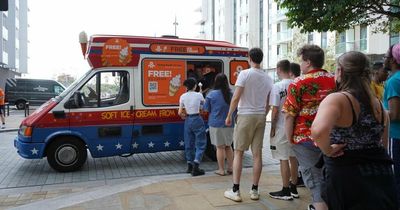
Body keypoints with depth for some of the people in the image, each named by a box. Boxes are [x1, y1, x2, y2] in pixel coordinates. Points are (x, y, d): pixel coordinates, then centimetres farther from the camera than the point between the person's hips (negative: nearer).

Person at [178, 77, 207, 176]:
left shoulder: (183, 97, 0)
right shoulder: (199, 95, -6)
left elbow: (180, 113, 0)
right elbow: (204, 103, 15)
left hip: (188, 120, 4)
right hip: (197, 120, -4)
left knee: (189, 143, 14)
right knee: (200, 144, 2)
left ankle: (190, 165, 22)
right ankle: (195, 166, -7)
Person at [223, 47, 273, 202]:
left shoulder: (245, 74, -8)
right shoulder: (268, 78, 8)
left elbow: (236, 98, -12)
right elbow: (268, 103, 11)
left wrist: (229, 115, -2)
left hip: (245, 115, -5)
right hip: (260, 117, 5)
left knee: (238, 152, 2)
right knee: (257, 154, 7)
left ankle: (235, 191, 4)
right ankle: (254, 190, 15)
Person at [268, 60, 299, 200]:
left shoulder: (278, 86, -13)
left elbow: (275, 110, -14)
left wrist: (272, 127, -5)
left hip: (282, 127, -6)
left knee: (284, 159, 1)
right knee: (293, 157, 14)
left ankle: (286, 191, 9)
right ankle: (293, 188, 26)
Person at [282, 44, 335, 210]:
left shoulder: (298, 83, -12)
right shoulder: (335, 81, 5)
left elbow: (289, 115, -16)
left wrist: (290, 140, -5)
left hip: (306, 139, -5)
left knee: (315, 181, 4)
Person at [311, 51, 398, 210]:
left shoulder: (336, 100, -19)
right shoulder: (378, 105, 4)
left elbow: (318, 131, -38)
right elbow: (383, 145, 15)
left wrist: (327, 150, -21)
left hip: (347, 180, -6)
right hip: (382, 178, 6)